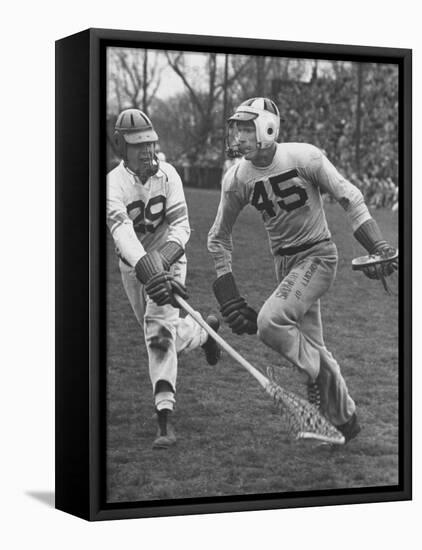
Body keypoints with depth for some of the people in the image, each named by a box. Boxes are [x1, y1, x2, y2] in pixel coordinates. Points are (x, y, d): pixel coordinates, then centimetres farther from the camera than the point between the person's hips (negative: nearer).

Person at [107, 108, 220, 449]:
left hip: (168, 259, -2)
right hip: (133, 267, 2)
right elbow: (123, 233, -34)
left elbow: (181, 225, -17)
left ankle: (165, 417, -23)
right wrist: (148, 269, -50)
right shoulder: (114, 184, -19)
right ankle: (204, 332, 50)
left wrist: (162, 261, -35)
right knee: (158, 334, 15)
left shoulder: (167, 175, -12)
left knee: (158, 328, -21)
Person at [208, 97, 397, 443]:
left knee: (270, 322, -24)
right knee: (311, 346, 10)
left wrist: (378, 246, -16)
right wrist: (226, 289, 0)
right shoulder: (237, 179, -5)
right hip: (284, 261, 5)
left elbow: (349, 197, -9)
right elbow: (219, 237, 7)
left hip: (318, 255, -5)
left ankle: (319, 374, 1)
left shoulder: (304, 157, -17)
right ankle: (345, 420, 27)